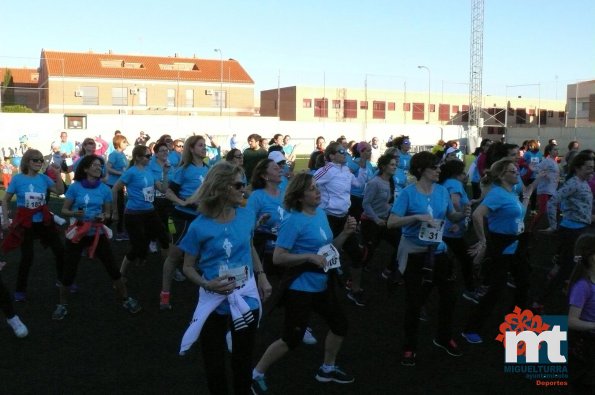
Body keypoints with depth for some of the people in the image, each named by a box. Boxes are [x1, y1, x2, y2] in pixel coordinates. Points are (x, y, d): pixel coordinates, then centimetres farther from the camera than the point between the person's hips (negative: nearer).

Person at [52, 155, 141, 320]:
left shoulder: (105, 189, -1)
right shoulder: (75, 187, -7)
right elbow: (64, 210, -2)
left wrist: (103, 217, -13)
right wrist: (74, 213, -23)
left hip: (98, 233, 2)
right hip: (78, 233, -1)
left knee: (113, 268, 4)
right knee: (69, 271, 3)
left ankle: (125, 299, 20)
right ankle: (63, 305, 22)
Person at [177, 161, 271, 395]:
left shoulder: (246, 216, -6)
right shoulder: (200, 226, -16)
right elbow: (188, 267, -6)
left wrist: (261, 276, 6)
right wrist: (206, 284, -23)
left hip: (246, 297, 3)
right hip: (215, 302, -2)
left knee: (243, 359, 19)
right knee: (214, 363, 14)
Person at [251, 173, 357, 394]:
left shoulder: (321, 214, 4)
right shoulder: (293, 221, -20)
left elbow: (329, 248, 13)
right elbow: (277, 257, -23)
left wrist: (345, 233, -3)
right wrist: (309, 257, -29)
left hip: (322, 286, 9)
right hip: (300, 288, -8)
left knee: (340, 325, 20)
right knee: (292, 338, -3)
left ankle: (327, 369, 41)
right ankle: (256, 374, 17)